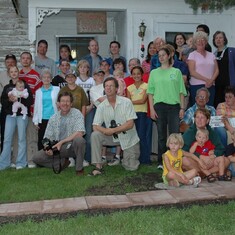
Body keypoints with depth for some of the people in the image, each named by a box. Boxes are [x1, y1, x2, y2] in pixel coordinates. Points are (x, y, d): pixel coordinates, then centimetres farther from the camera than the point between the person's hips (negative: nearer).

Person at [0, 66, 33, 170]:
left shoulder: (25, 85, 4)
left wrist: (18, 99, -15)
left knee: (21, 138, 0)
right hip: (10, 115, 3)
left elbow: (30, 100, -4)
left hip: (22, 115, -3)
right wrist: (9, 100, -10)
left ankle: (21, 163, 7)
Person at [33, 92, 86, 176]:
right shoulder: (53, 118, 5)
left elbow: (80, 133, -20)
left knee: (79, 140, -36)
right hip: (56, 148, 4)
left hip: (71, 147, -3)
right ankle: (62, 162, 4)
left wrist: (61, 142, -22)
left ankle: (79, 168, -14)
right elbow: (47, 137, 6)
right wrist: (47, 148, -17)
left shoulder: (76, 114, -7)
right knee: (36, 158, -13)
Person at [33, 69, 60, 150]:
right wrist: (35, 121, 6)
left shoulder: (57, 89, 3)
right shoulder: (38, 91, 11)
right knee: (41, 140, 4)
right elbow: (36, 107, 11)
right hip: (42, 120, 2)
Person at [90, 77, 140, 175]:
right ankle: (98, 166, -15)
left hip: (129, 138, -2)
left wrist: (113, 130, -22)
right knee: (95, 135, -24)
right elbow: (95, 126, -10)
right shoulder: (101, 106, -5)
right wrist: (106, 131, -29)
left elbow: (130, 124, -16)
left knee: (131, 168, -4)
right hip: (112, 137, 2)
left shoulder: (126, 102, -12)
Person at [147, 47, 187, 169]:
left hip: (174, 105, -1)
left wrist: (182, 108, 0)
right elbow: (150, 92, 7)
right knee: (161, 135, 6)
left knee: (175, 134, -2)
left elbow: (181, 91, 7)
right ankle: (161, 161, 14)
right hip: (159, 106, 1)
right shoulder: (154, 72, 10)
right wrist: (151, 108, -1)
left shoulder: (176, 72, 9)